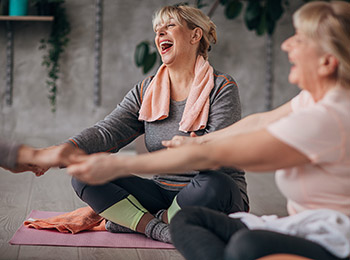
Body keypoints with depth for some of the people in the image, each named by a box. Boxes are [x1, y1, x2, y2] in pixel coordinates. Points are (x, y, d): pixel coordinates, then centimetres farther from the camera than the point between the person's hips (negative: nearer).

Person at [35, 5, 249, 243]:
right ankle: (155, 227, -23)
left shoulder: (222, 88, -5)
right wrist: (68, 148, -23)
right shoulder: (146, 91, 9)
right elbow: (108, 131, -4)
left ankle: (132, 220, -16)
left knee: (214, 185, -40)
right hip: (163, 193, 4)